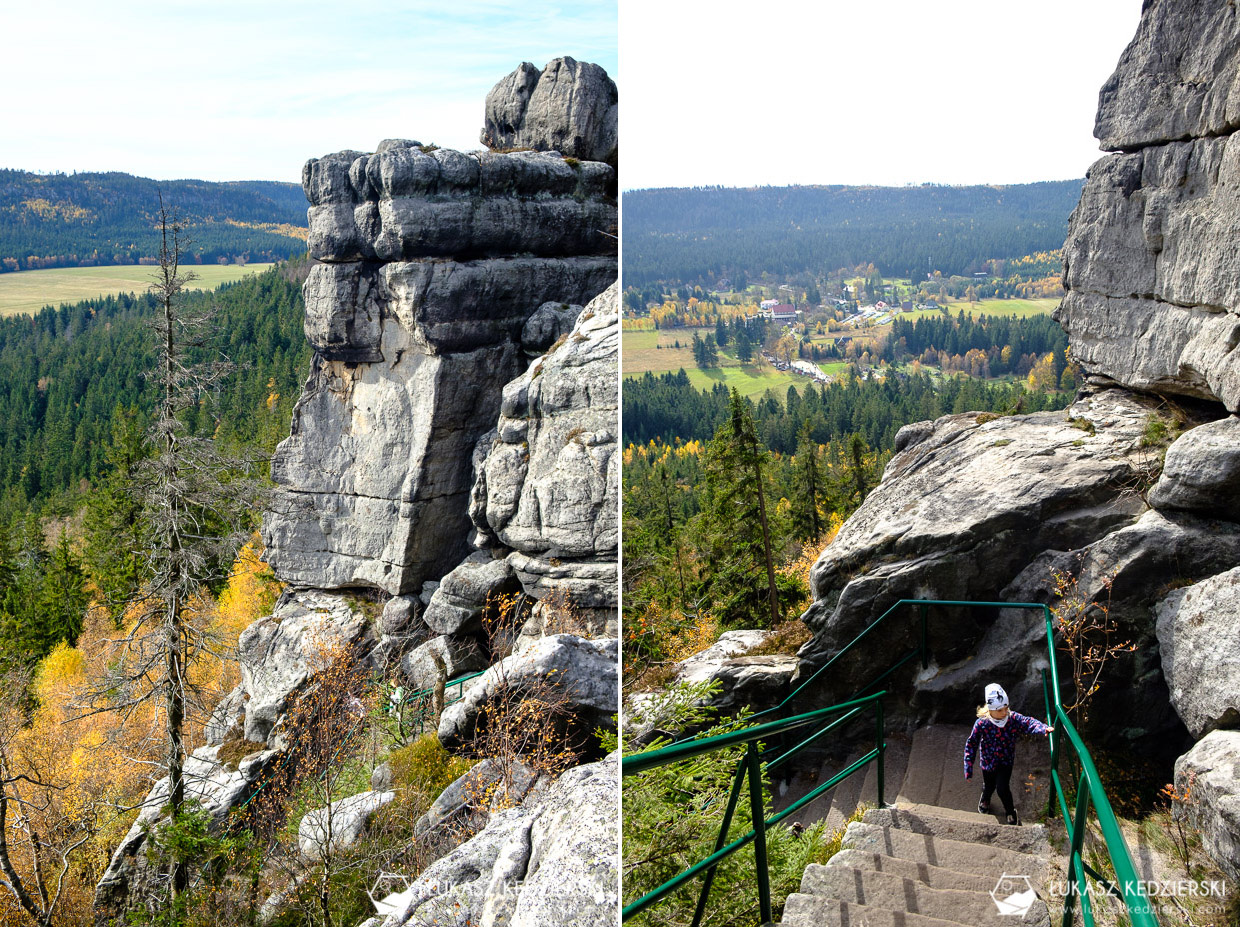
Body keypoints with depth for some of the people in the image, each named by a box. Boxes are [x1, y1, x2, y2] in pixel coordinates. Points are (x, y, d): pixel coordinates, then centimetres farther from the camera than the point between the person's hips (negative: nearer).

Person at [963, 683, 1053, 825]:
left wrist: (1043, 728, -57)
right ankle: (985, 800, 58)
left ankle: (1010, 812, 21)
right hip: (988, 761, 0)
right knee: (989, 786, 20)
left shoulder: (1013, 718, -21)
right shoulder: (981, 724, -25)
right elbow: (971, 744, -16)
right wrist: (968, 767, -16)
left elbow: (1028, 723, -35)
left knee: (1002, 788, -10)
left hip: (1006, 761, 0)